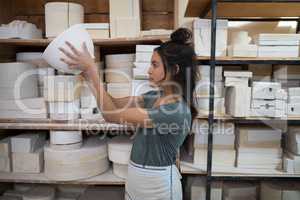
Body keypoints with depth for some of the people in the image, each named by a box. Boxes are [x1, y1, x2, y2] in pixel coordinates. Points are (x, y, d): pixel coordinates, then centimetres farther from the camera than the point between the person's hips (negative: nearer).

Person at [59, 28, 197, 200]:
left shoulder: (177, 111, -27)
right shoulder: (155, 96, -1)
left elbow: (112, 115, -27)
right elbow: (115, 103, -1)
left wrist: (91, 69, -26)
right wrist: (88, 73, -9)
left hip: (158, 186, -7)